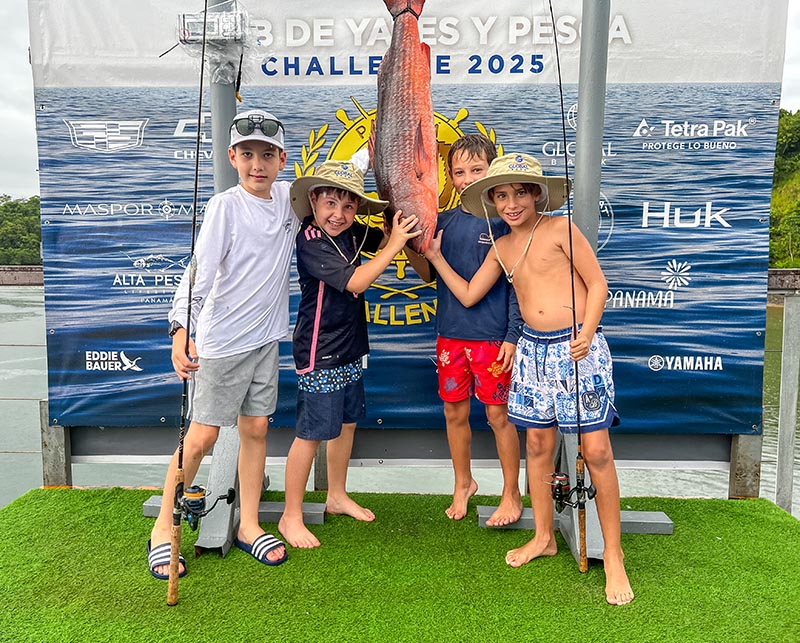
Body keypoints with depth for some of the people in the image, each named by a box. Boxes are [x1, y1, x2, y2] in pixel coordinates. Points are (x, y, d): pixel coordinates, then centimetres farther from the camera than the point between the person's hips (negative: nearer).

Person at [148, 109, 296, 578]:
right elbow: (198, 271, -19)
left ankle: (249, 525, 24)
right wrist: (181, 330, -30)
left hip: (265, 336, 5)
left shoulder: (289, 198, 5)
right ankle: (163, 529, 20)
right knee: (202, 436, 2)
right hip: (221, 340, -5)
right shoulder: (226, 206, -12)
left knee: (256, 429, 10)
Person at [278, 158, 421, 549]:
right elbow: (355, 282, -26)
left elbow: (384, 240, 17)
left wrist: (402, 227, -4)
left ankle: (337, 496, 38)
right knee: (311, 433, 0)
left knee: (347, 422, 18)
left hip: (348, 348, 9)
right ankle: (291, 517, 17)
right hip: (319, 354, -8)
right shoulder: (310, 241, -19)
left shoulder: (351, 233, 3)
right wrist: (396, 243, -22)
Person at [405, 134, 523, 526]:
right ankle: (463, 484, 34)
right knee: (454, 412, 13)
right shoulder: (443, 222, 8)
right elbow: (428, 274, 11)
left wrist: (512, 336, -11)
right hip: (450, 333, 4)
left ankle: (511, 494, 23)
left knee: (498, 414, 4)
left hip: (492, 336, -4)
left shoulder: (504, 219, -4)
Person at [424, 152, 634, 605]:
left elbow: (598, 283, -5)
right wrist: (435, 256, 13)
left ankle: (613, 554, 12)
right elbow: (467, 295, 16)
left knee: (597, 450, -4)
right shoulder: (502, 249, 12)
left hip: (578, 346, -5)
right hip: (534, 349, 6)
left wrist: (586, 334, -19)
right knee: (538, 444, 11)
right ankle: (543, 538, 28)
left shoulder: (561, 229, -4)